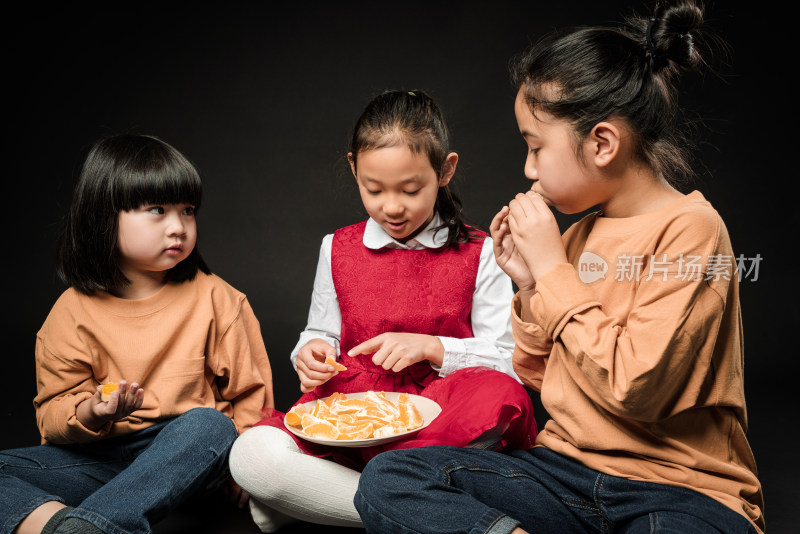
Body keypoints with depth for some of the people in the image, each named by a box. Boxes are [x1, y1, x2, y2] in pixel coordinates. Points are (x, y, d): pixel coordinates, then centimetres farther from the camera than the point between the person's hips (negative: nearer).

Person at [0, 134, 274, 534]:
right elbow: (52, 409, 5)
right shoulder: (73, 310, 3)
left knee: (210, 424, -34)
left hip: (184, 454, -1)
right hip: (100, 454, 2)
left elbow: (248, 390, 5)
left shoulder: (212, 298, 2)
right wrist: (88, 414, -18)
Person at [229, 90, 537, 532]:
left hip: (439, 416, -1)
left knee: (502, 396, -37)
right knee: (251, 454, -28)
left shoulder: (478, 254, 4)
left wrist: (430, 347, -14)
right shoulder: (337, 249, 11)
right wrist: (312, 351, -4)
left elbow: (507, 358, 2)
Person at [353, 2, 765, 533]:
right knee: (386, 479, -13)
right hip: (569, 469, 6)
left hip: (683, 488, -6)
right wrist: (531, 287, 0)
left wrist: (555, 269, -14)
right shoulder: (578, 235, 8)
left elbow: (635, 387, -22)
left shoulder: (690, 229, -12)